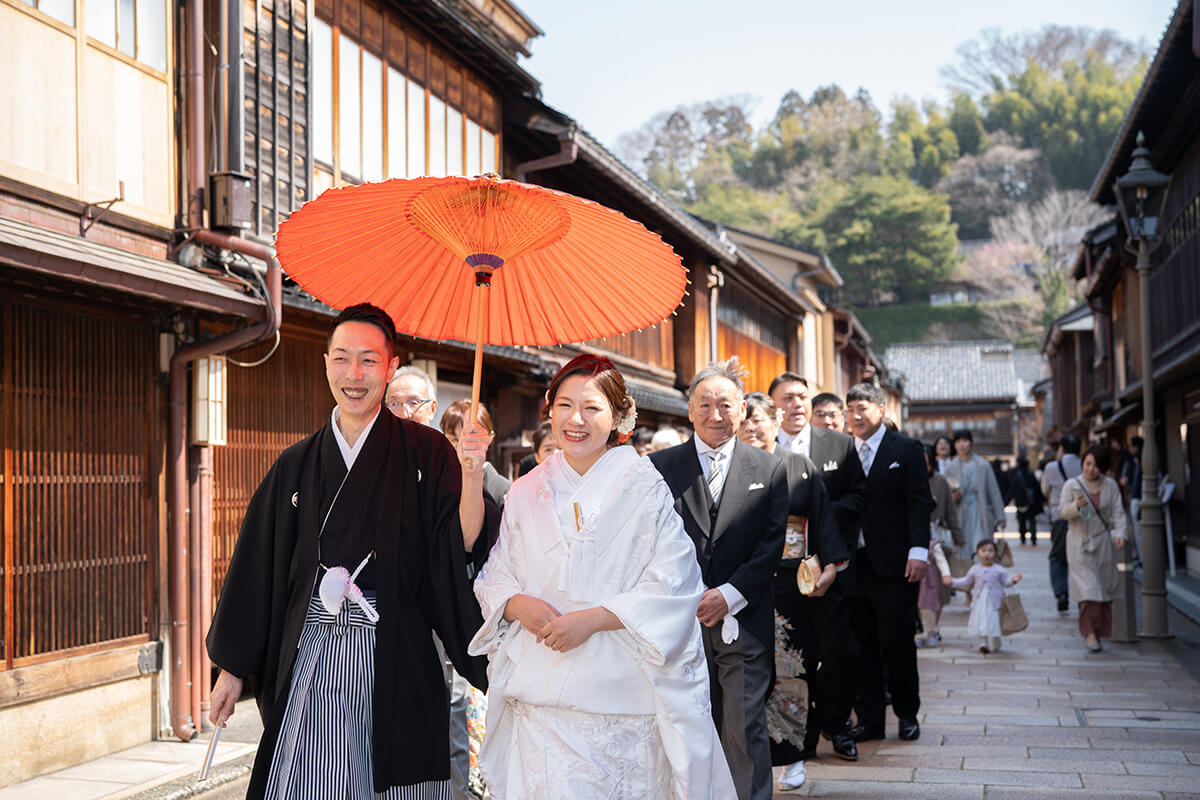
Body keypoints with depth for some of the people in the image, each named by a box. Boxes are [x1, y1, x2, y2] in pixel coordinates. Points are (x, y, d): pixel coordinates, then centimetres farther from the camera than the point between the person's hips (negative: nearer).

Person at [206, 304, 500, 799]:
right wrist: (232, 669, 10)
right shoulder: (297, 465, 8)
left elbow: (462, 547, -9)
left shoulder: (426, 454, 1)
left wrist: (471, 474, -25)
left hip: (397, 659, -2)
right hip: (312, 660, 2)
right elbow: (257, 568, 10)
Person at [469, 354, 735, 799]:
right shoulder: (527, 492, 11)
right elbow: (494, 579, 13)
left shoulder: (643, 488, 0)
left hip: (620, 693, -2)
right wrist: (518, 605, -9)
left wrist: (593, 619, -16)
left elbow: (673, 588, -6)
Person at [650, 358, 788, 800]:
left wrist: (729, 595, -9)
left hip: (744, 621, 0)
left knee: (746, 728, -1)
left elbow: (772, 544, 2)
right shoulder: (660, 466, 5)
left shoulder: (769, 469, 6)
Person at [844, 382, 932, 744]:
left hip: (893, 564, -4)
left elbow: (919, 503, -4)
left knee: (897, 643, 1)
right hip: (853, 563, 4)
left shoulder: (906, 449, 1)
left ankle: (907, 714, 17)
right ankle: (869, 718, 15)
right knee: (862, 644, 7)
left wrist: (918, 550, -14)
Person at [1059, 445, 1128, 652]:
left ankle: (1100, 630, 17)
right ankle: (1089, 632, -8)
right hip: (1079, 544, -3)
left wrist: (1120, 533, -13)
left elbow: (1117, 512, 3)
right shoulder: (1072, 485, -2)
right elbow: (1063, 511, -5)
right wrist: (1076, 506, -26)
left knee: (1104, 587, 4)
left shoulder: (1110, 485, 4)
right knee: (1088, 588, -12)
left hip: (1103, 543, 3)